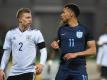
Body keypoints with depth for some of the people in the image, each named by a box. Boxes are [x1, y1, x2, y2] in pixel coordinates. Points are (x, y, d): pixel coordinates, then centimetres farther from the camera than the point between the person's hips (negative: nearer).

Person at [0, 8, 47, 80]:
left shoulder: (36, 33, -2)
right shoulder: (11, 33, 7)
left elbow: (43, 50, -3)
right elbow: (6, 53, 14)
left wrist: (41, 64, -20)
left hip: (29, 71, -3)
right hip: (14, 72, 3)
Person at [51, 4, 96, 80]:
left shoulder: (85, 30, -2)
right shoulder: (62, 29, 9)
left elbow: (93, 50, -4)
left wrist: (76, 54, -15)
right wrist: (55, 44, -2)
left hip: (79, 68, -3)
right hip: (64, 67, 3)